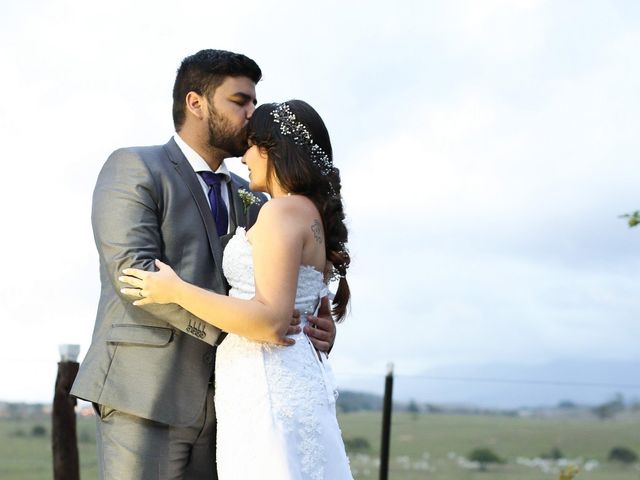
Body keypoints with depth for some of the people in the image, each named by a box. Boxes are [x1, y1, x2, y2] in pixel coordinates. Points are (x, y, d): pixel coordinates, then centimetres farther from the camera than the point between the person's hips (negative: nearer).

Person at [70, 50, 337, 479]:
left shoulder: (250, 200, 19)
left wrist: (318, 329, -8)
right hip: (146, 394, -6)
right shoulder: (134, 168, -1)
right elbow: (134, 268, -15)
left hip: (220, 406, 6)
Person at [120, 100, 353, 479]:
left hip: (271, 389, -10)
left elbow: (271, 322, -21)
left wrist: (177, 291, -15)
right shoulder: (313, 216, 17)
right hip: (298, 382, 10)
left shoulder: (283, 211, -12)